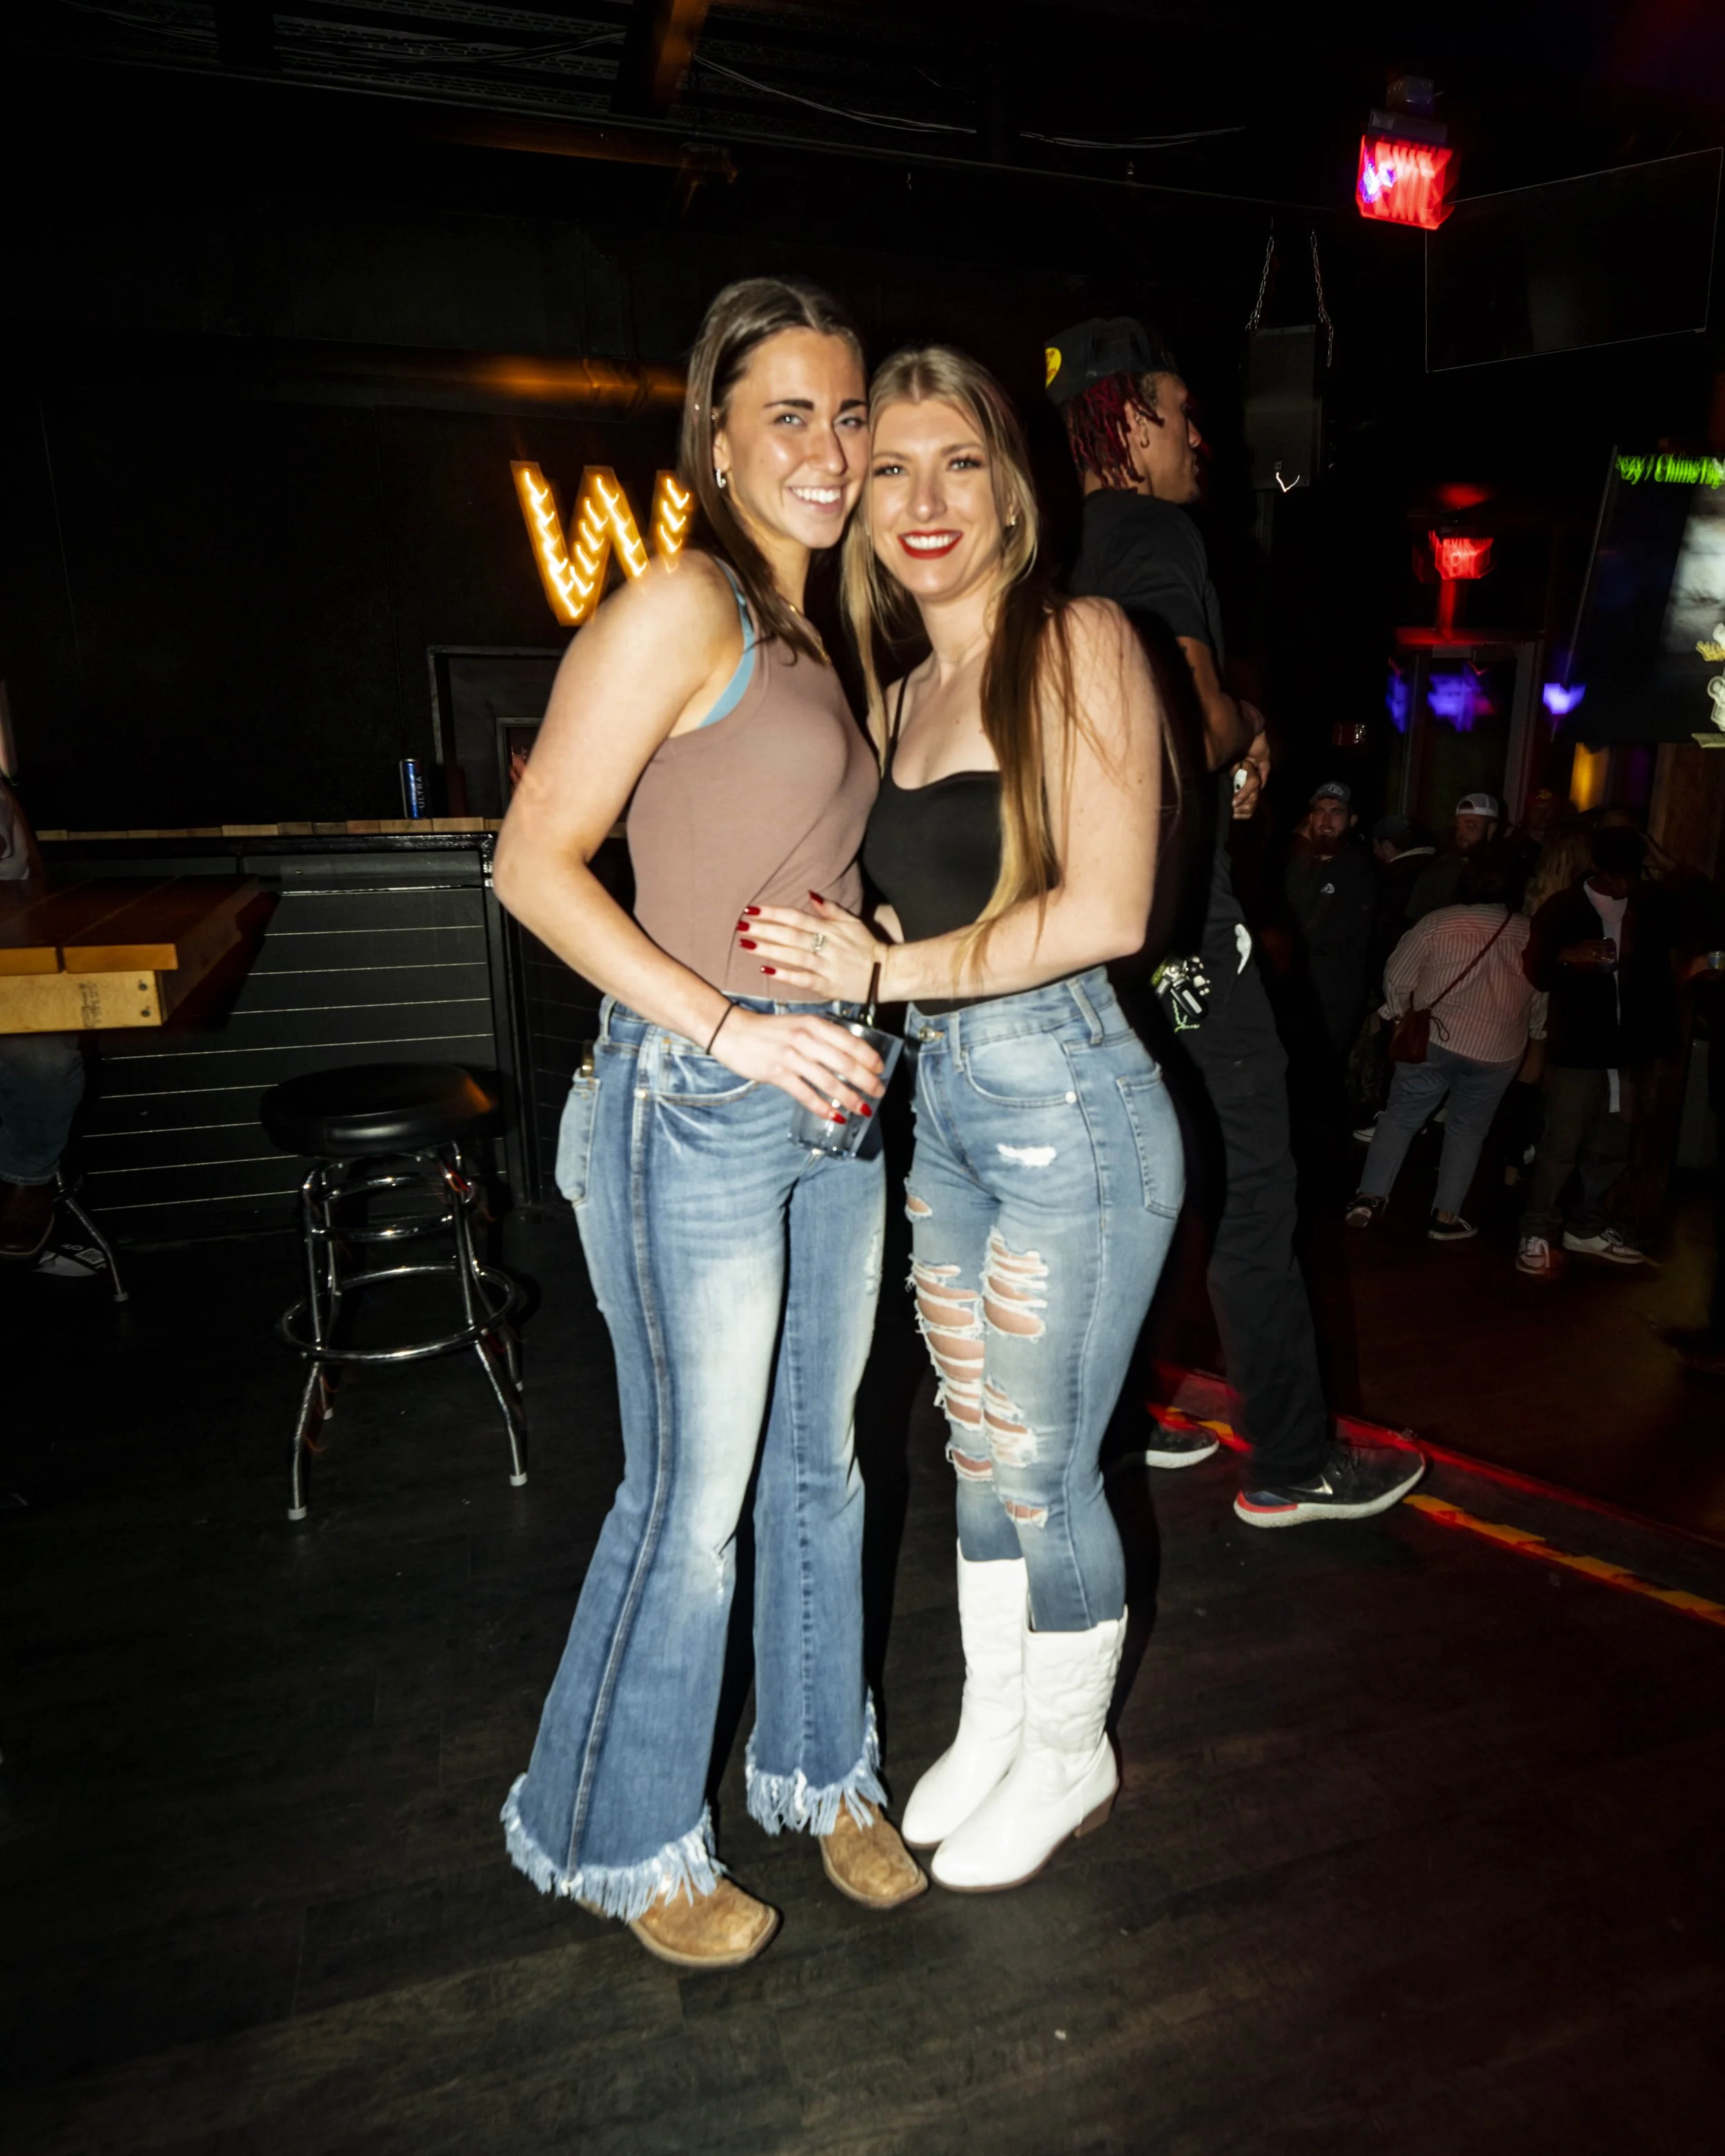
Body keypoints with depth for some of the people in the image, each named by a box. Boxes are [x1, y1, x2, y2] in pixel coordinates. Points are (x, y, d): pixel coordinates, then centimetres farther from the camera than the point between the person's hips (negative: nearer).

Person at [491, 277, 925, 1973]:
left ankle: (818, 1771, 39)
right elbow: (536, 864, -15)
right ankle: (619, 1839, 30)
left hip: (830, 1095, 8)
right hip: (696, 1109, -8)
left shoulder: (814, 633, 16)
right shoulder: (680, 606, -10)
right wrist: (733, 1026, -20)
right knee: (695, 1495, 4)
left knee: (818, 1461, 18)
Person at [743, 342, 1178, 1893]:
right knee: (979, 1450, 18)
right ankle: (994, 1725, 41)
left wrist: (888, 970, -15)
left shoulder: (1078, 643, -9)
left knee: (1044, 1469, 7)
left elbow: (1104, 913, -19)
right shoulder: (899, 697, 12)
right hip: (942, 1105, 7)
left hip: (1070, 1109, -7)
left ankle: (1069, 1762, 34)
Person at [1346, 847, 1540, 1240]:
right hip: (1498, 1052, 2)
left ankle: (1370, 1197, 2)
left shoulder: (1438, 922, -6)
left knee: (1400, 1117, 10)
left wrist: (1400, 1016, 16)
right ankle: (1446, 1217, 14)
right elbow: (1542, 997, 12)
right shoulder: (1531, 934, 1)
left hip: (1433, 1039, -1)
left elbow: (1398, 977, -1)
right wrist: (1532, 1044, 24)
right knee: (1467, 1131, 13)